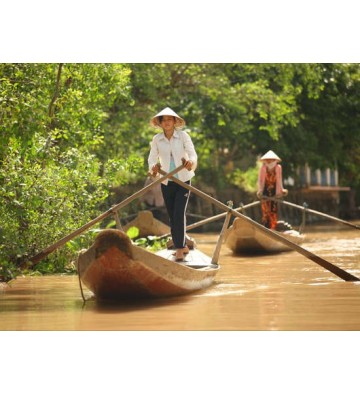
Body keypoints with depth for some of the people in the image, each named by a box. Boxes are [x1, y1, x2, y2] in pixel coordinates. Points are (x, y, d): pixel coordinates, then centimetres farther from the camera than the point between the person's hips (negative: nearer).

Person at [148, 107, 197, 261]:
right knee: (172, 216, 7)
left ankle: (179, 249, -12)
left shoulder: (183, 136, -7)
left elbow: (192, 153, -15)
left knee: (179, 214, -14)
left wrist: (191, 162, -38)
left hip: (183, 180, -3)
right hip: (166, 182, 3)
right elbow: (152, 158, -2)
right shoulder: (157, 139, 0)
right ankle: (183, 246, 22)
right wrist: (153, 167, -25)